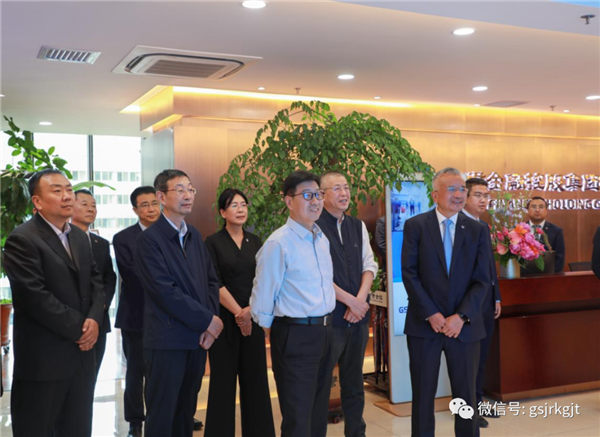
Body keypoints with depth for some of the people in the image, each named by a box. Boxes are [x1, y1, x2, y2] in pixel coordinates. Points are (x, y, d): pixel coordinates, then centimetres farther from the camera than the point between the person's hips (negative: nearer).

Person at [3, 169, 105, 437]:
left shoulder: (79, 236, 13)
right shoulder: (22, 240, -12)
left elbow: (95, 281, 12)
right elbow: (36, 296, -19)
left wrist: (94, 319, -7)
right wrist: (79, 328, -14)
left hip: (82, 352, 7)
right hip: (42, 359, -7)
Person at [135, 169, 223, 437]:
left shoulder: (194, 236, 13)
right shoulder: (149, 239, -11)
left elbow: (211, 281, 13)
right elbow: (165, 292, -17)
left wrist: (211, 319, -2)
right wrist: (208, 320, -13)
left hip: (198, 338, 6)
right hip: (167, 341, -6)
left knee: (186, 411, 15)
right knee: (162, 415, 4)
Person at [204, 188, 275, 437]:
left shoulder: (254, 242, 9)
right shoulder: (213, 243, -3)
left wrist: (250, 310, -12)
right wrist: (238, 312, -15)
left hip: (253, 319, 4)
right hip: (225, 318, -3)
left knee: (255, 377, 7)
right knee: (224, 378, 2)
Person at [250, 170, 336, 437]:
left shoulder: (322, 239, 9)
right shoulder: (278, 243, -15)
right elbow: (262, 295, -10)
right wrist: (270, 330, 0)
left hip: (323, 332, 8)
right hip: (294, 335, -8)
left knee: (319, 415, 19)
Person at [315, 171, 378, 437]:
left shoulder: (358, 226, 12)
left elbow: (369, 265, 9)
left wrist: (360, 300, -7)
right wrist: (350, 300, -12)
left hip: (358, 315, 6)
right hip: (328, 316, -6)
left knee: (354, 382, 16)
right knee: (320, 384, 0)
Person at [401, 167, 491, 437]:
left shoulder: (477, 231, 5)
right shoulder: (415, 226, 0)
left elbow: (482, 280, 0)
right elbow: (409, 273, -6)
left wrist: (461, 317, -12)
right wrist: (431, 314, -12)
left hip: (464, 325, 2)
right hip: (424, 324, -1)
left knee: (466, 395, 10)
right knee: (423, 395, 9)